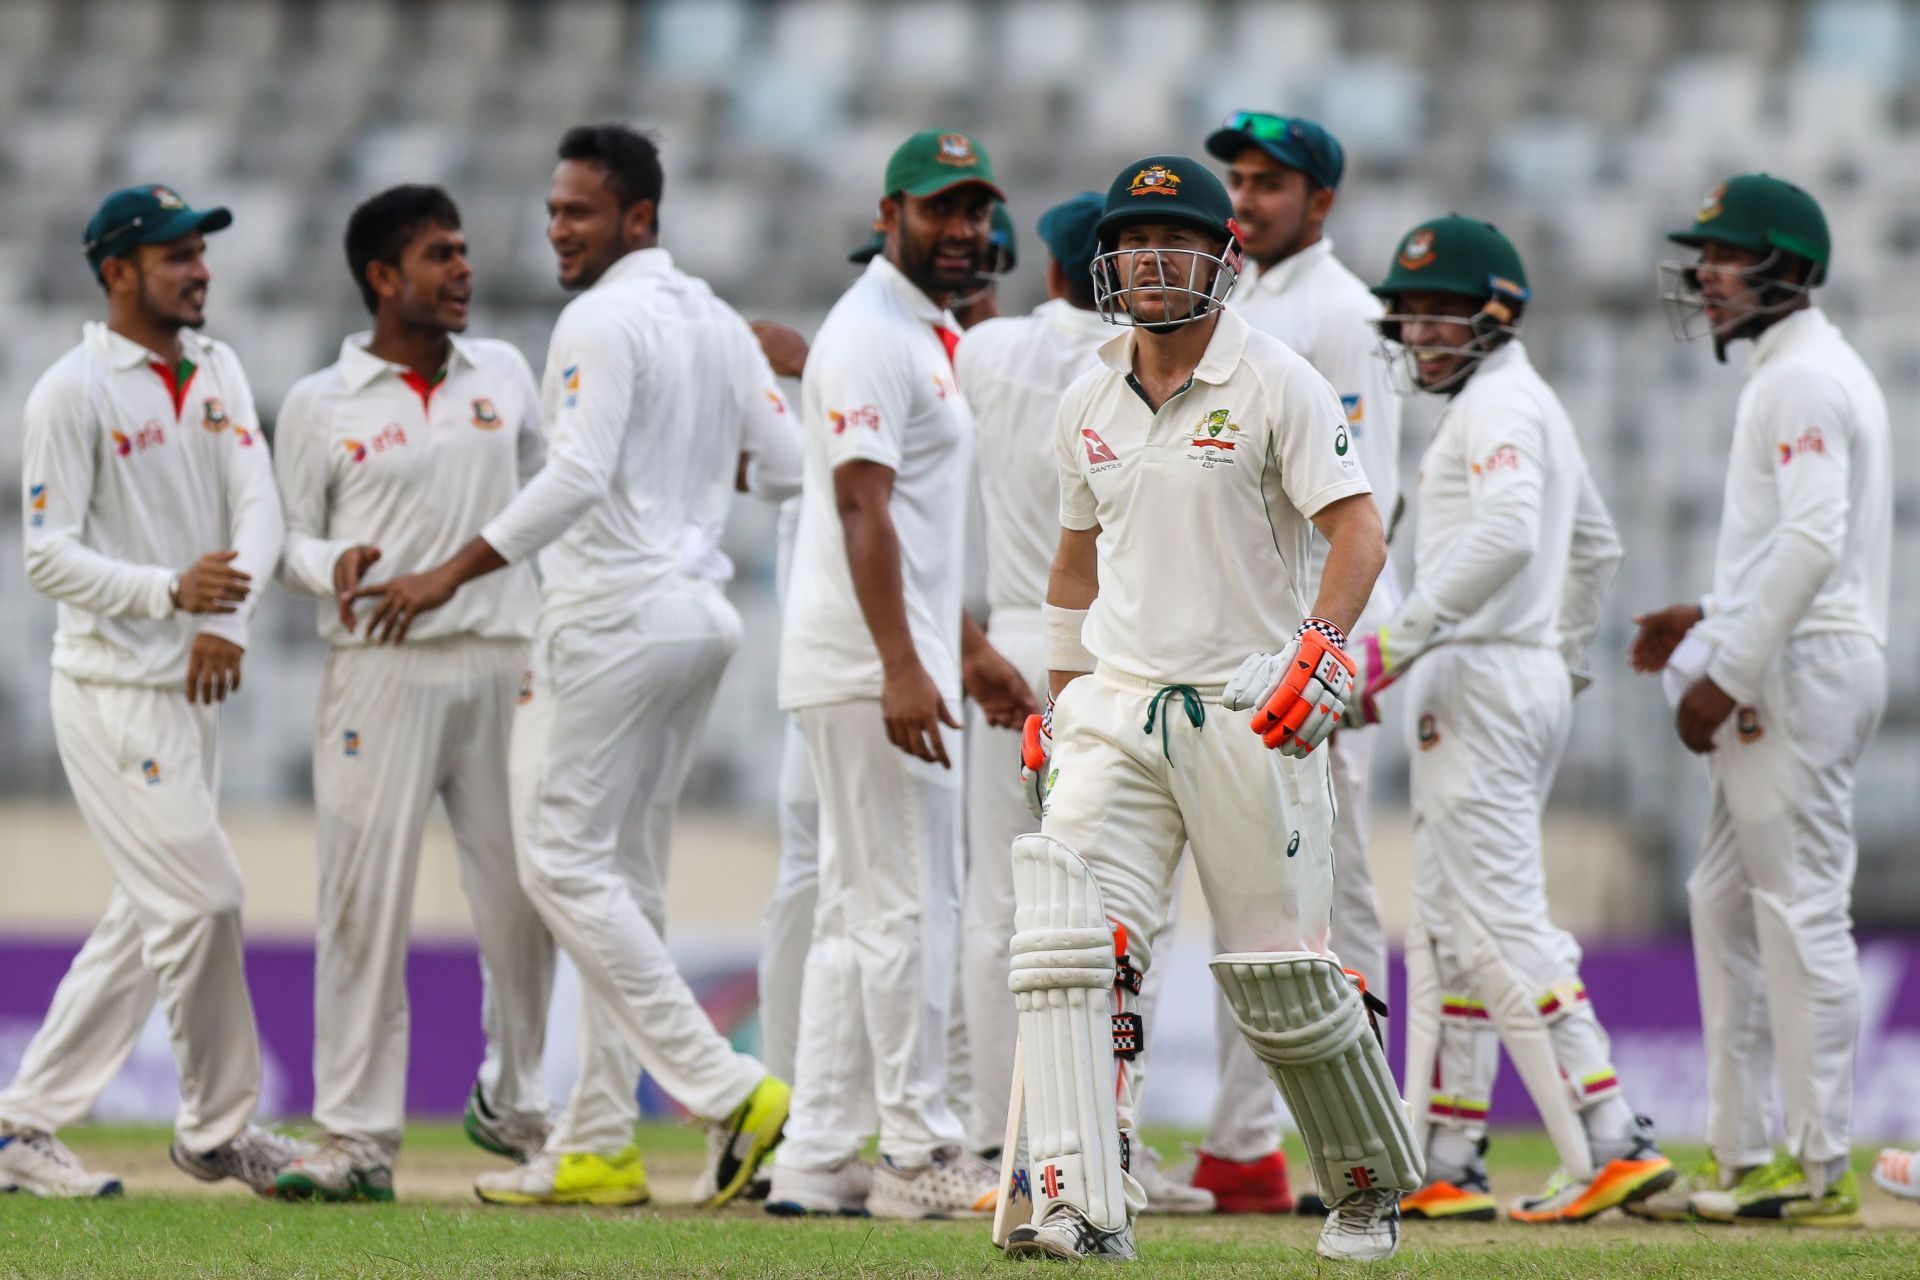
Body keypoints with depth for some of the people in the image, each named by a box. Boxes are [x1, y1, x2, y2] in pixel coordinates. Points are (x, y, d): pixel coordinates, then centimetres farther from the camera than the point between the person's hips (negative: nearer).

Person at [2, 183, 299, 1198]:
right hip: (113, 687, -8)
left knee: (148, 921, 11)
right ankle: (220, 1131, 0)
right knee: (200, 900, -9)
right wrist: (170, 590, -29)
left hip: (193, 687, 8)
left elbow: (258, 505, 0)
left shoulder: (217, 371, 11)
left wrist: (227, 620, -17)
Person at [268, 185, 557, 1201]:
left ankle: (514, 1104, 25)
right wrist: (334, 567, -17)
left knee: (522, 894, 6)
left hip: (505, 662, 3)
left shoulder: (504, 374, 11)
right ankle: (358, 1139, -4)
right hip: (381, 669, -3)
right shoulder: (319, 406, 1)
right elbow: (287, 538, 4)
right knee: (366, 898, -7)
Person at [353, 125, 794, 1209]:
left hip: (614, 615, -9)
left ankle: (729, 1088, -16)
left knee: (567, 862, -8)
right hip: (701, 615, 9)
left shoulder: (602, 320, -12)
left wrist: (454, 574, -20)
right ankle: (598, 1148, 11)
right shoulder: (719, 325, 15)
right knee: (626, 877, 11)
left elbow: (577, 476, -22)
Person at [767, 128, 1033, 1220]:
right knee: (912, 907, -7)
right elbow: (861, 506, -21)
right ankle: (919, 1159, -4)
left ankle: (821, 1160, 11)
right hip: (869, 667, -11)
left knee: (863, 913, 10)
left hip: (896, 665, 11)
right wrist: (902, 669, -28)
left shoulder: (927, 337, 20)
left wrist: (969, 648, 27)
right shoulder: (872, 336, -13)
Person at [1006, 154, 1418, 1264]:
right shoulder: (1090, 405, 13)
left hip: (1250, 713, -4)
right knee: (1070, 941, -15)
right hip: (1117, 710, 4)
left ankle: (1372, 1185, 23)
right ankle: (1085, 1208, -19)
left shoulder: (1277, 384, -4)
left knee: (1281, 981, 0)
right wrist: (1059, 703, 21)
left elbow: (1359, 531, -10)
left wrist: (1318, 655, -24)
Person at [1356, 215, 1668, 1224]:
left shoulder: (1499, 404, -12)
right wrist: (1565, 658, 29)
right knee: (1450, 924, 12)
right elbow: (1595, 546, 31)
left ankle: (1611, 1145, -18)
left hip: (1480, 679, -11)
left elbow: (1504, 538, -29)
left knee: (1502, 923, -13)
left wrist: (1394, 645, -30)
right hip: (1531, 683, 11)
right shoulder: (1533, 405, 20)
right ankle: (1444, 1159, 14)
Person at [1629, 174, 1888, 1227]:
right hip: (1779, 669, 11)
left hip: (1801, 666, -11)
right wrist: (1709, 621, 18)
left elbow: (1812, 540, -23)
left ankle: (1819, 1169, -9)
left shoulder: (1804, 378, -13)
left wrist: (1728, 675, -21)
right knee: (1725, 901, 13)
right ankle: (1741, 1155, 15)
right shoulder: (1794, 373, 20)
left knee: (1801, 908, -10)